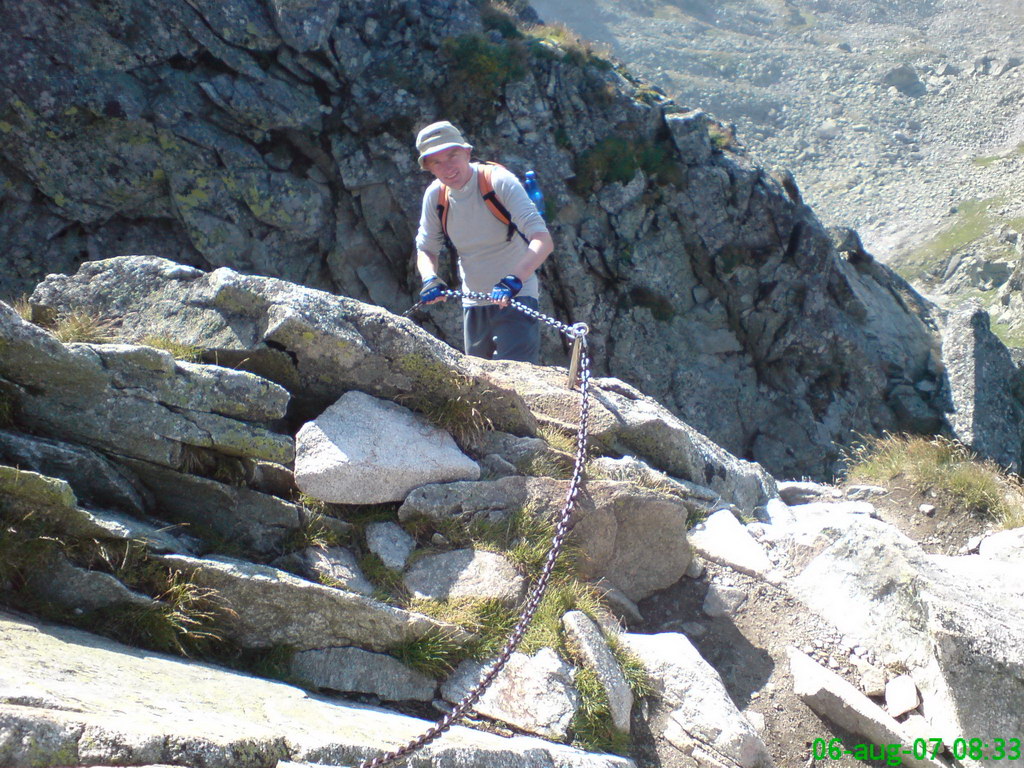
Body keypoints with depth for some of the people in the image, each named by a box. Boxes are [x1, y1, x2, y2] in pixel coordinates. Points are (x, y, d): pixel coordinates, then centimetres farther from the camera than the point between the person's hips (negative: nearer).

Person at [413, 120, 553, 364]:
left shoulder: (499, 181, -18)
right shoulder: (435, 195, -3)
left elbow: (543, 241, -28)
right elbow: (426, 248, 8)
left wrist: (514, 279, -44)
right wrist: (430, 279, -15)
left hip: (516, 299, -6)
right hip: (473, 305, 6)